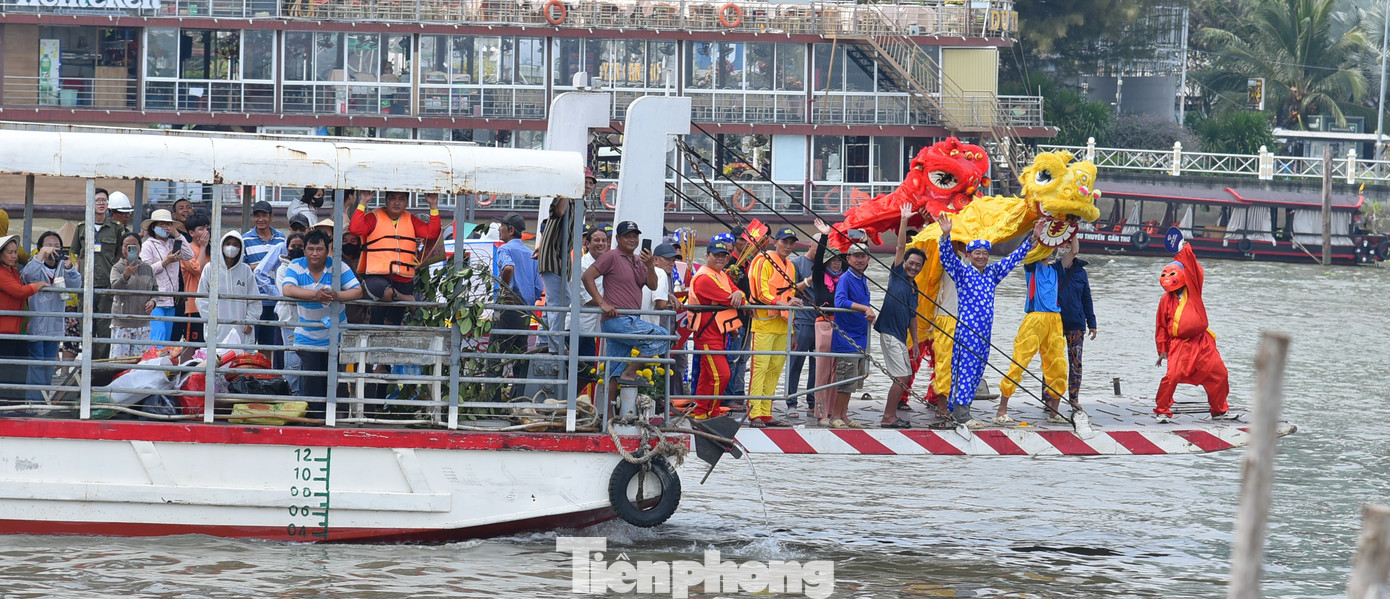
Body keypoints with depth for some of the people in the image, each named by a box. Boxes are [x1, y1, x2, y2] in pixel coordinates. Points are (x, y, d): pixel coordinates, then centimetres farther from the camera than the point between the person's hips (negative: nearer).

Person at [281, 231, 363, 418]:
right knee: (311, 384, -5)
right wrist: (315, 294, -35)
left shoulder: (338, 267, -6)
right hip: (308, 337, 0)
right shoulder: (296, 266, -5)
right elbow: (287, 290, -21)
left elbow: (357, 291, -12)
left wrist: (336, 296, -32)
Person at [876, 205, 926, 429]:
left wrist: (915, 342, 22)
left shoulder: (914, 288, 17)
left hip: (901, 335, 8)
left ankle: (892, 415, 17)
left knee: (905, 377, 10)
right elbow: (900, 247, -9)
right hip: (889, 332, -8)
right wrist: (904, 221, -11)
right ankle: (888, 418, -7)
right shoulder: (898, 275, -2)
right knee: (901, 377, -11)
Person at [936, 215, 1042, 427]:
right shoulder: (962, 272, -1)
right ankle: (960, 414, -11)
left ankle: (958, 413, 11)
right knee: (964, 368, -10)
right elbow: (947, 257, -15)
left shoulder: (992, 273, 15)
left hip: (985, 330, 7)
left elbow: (1014, 258, 21)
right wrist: (946, 235, -31)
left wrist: (1033, 237, 19)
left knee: (977, 370, 7)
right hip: (966, 328, -7)